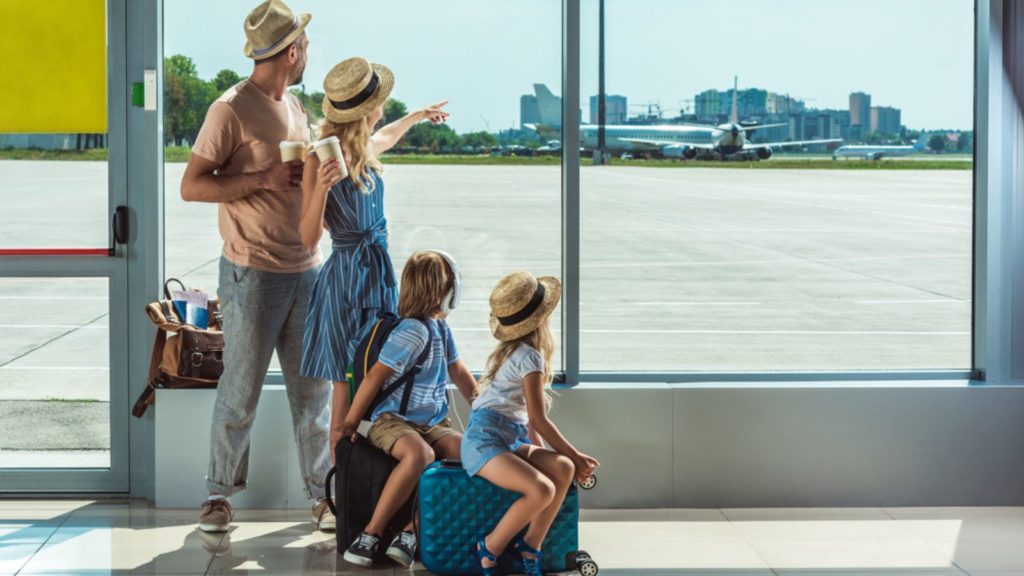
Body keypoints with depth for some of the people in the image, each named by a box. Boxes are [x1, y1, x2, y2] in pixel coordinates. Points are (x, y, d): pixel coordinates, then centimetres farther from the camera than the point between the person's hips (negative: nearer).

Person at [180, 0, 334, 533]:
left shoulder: (293, 106, 14)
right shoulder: (232, 109, -10)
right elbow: (192, 186, -13)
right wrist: (265, 178, -18)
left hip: (305, 269, 7)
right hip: (253, 274, -7)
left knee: (313, 390, 9)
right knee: (240, 393, 1)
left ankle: (321, 494, 17)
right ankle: (219, 494, 15)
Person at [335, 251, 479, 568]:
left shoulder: (441, 328, 16)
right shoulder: (413, 331, -13)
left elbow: (458, 372, 30)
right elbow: (374, 377, -13)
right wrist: (350, 423, -8)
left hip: (433, 424, 8)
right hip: (393, 420, -8)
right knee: (420, 454, -39)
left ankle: (410, 534, -23)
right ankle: (370, 534, -29)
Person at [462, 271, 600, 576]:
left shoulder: (514, 351, 18)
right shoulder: (530, 356, -10)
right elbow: (539, 420, -8)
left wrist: (539, 449, 12)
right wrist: (575, 454, -1)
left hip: (512, 441, 9)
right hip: (485, 440, -9)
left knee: (564, 469, -15)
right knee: (542, 490, -30)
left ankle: (530, 545, -11)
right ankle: (489, 550, -11)